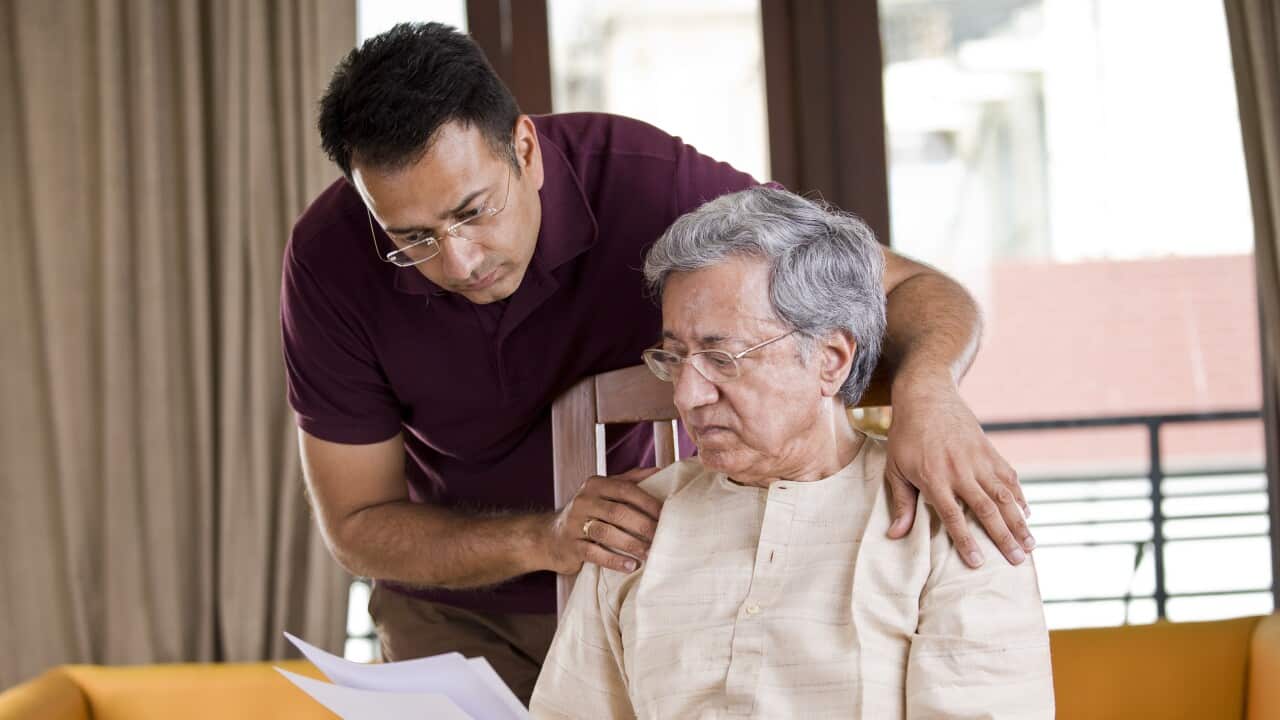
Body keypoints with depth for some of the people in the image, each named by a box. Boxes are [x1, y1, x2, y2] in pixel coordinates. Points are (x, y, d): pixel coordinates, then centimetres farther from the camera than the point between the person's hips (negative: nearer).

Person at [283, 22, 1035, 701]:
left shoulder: (644, 181, -26)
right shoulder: (330, 259, -21)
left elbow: (911, 290, -21)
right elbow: (356, 524, -14)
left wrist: (926, 390, -45)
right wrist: (542, 539, -31)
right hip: (459, 612, 1)